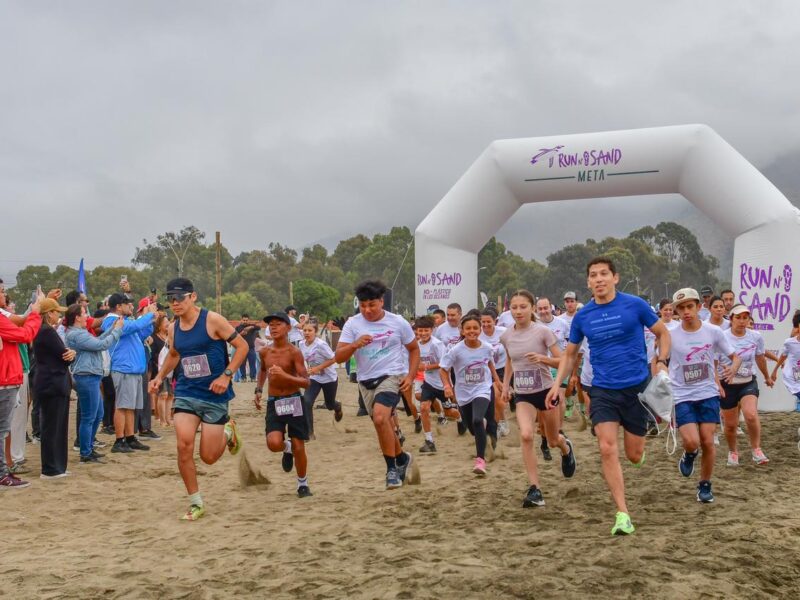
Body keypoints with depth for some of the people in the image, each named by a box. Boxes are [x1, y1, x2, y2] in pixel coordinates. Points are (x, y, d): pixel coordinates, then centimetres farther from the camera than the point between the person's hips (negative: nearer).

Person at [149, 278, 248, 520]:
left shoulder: (212, 320, -12)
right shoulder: (173, 328, 5)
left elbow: (242, 346, -9)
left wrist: (226, 375, -18)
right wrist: (160, 377, 10)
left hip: (214, 395, -4)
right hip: (185, 393, 4)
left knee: (208, 457, -1)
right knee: (184, 446, -13)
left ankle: (227, 431, 33)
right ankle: (195, 502, 4)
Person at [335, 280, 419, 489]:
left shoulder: (398, 322, -4)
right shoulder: (352, 324, -2)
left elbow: (414, 349, 9)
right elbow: (338, 357, -6)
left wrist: (410, 376, -3)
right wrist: (354, 345, -25)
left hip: (391, 377, -4)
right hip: (366, 381, 4)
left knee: (380, 418, -27)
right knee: (383, 425, 15)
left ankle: (392, 468, -14)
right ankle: (402, 458, 41)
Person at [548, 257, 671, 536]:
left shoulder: (635, 305, -6)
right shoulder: (582, 316, 1)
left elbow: (662, 333, 7)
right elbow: (570, 354, 14)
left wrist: (661, 361, -10)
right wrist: (557, 383, 2)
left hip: (637, 387, -1)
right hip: (603, 391, 1)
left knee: (634, 455, 6)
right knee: (607, 449, -14)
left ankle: (637, 439, 46)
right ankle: (623, 515, -9)